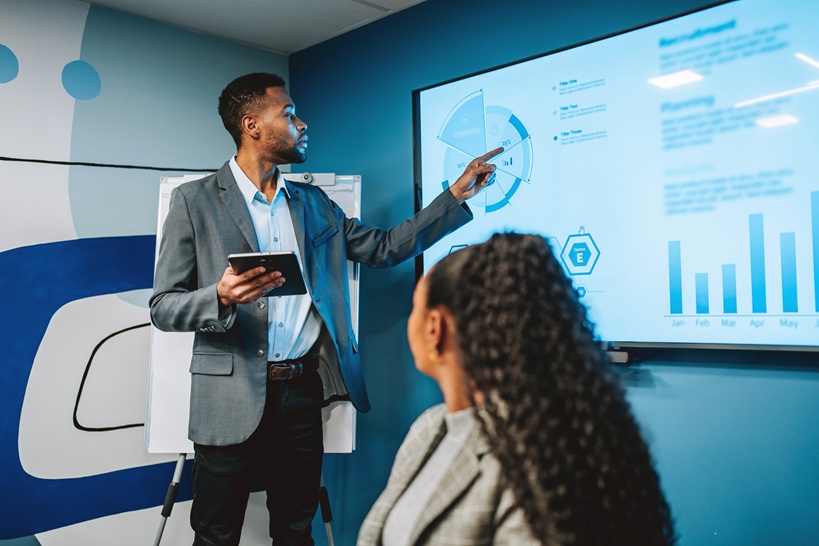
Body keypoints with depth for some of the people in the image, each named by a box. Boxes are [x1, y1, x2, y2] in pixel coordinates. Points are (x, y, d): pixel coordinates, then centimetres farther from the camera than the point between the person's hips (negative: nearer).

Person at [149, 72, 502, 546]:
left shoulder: (314, 203, 13)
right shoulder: (195, 201, -1)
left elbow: (386, 248, 13)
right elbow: (162, 307, -3)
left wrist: (458, 195, 11)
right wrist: (221, 297, -24)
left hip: (303, 394, 4)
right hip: (232, 399, -3)